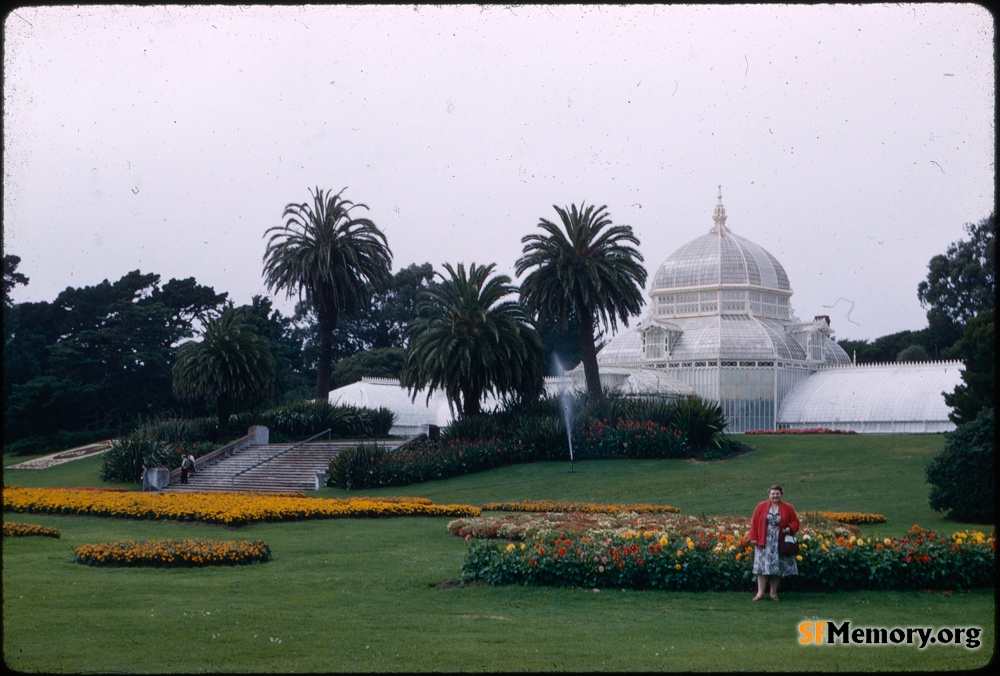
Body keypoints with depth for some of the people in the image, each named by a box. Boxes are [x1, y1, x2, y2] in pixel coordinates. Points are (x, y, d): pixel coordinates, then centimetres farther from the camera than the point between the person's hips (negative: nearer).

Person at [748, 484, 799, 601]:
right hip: (764, 542, 0)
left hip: (780, 543, 0)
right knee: (762, 566, -4)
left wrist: (790, 529, -14)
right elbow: (754, 522, 4)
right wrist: (753, 538, -4)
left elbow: (795, 522, 7)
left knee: (777, 568, 3)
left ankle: (773, 592, 13)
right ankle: (760, 592, -1)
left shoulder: (788, 508, 5)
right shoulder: (761, 507, 5)